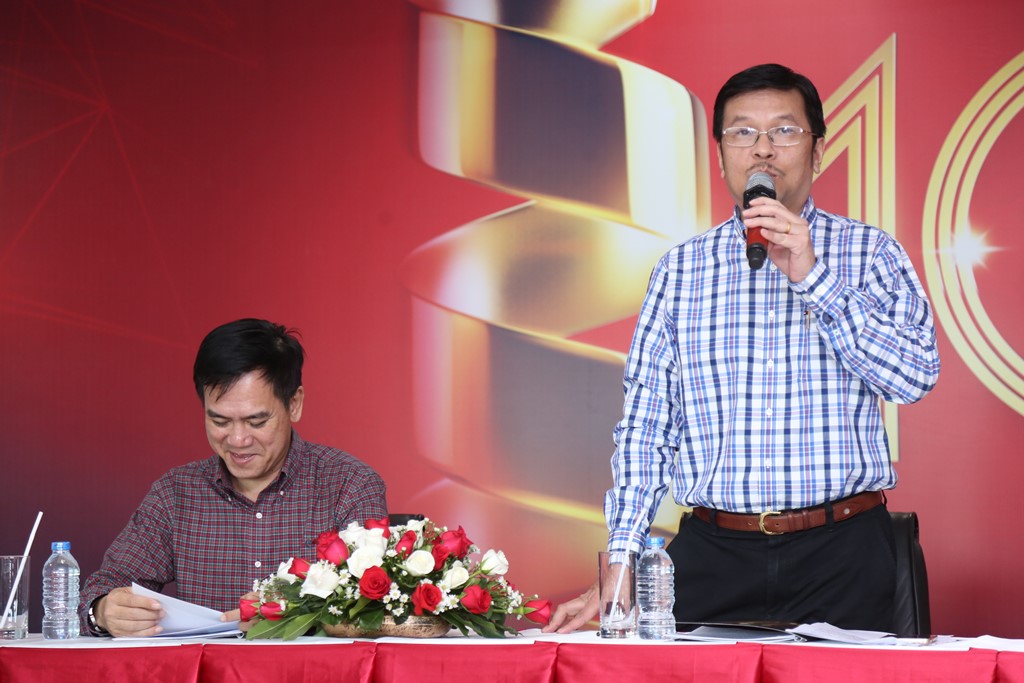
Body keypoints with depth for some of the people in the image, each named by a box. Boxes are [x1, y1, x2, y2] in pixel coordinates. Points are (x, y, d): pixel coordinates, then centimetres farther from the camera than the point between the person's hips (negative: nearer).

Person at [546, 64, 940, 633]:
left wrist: (810, 276, -13)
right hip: (712, 558, 1)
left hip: (842, 555, -1)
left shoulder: (870, 253, 7)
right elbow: (645, 425, 10)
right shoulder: (680, 270, 11)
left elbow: (915, 377, -7)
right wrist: (622, 566, 1)